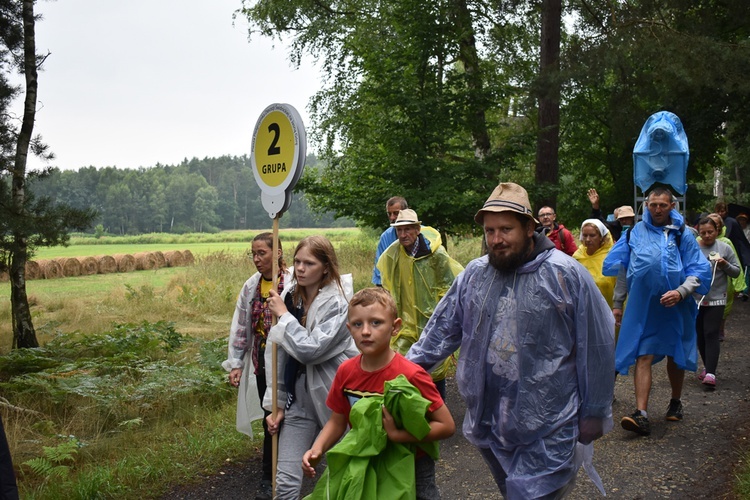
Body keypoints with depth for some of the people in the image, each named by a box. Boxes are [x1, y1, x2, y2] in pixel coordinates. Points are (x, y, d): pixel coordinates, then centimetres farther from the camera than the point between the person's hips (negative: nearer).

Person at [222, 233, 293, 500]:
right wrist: (235, 363, 10)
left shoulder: (293, 284, -12)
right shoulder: (251, 287, 7)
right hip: (261, 362, 5)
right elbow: (240, 327, 12)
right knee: (275, 417, 12)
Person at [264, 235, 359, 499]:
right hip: (298, 396, 5)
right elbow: (280, 355, 8)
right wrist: (277, 403, 9)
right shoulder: (290, 298, 3)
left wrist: (283, 315, -13)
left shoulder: (338, 303, -14)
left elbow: (310, 349, -25)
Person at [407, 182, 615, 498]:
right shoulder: (474, 274, 4)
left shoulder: (566, 274, -9)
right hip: (489, 425, 5)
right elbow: (443, 328, 11)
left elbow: (596, 350, -6)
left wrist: (594, 414, -3)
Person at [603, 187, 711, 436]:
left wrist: (680, 292, -19)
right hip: (642, 306, 0)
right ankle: (641, 414, -13)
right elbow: (622, 269, 9)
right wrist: (617, 303, 8)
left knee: (675, 357, 15)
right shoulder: (636, 233, 4)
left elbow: (699, 271, -2)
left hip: (674, 307, 0)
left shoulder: (682, 235, 0)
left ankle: (675, 403, 37)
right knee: (643, 357, -8)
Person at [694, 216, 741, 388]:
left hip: (716, 299, -2)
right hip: (696, 298, 2)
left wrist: (725, 265, -12)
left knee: (711, 334, -9)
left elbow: (736, 272, 5)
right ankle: (707, 367, 26)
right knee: (700, 335, 11)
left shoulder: (725, 248, 1)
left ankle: (710, 373, -11)